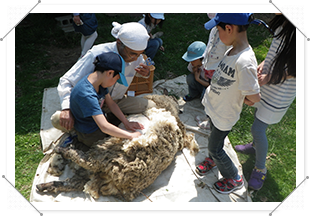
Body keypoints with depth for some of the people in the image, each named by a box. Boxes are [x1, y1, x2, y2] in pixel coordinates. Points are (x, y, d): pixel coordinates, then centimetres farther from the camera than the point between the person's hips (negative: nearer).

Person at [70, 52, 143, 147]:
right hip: (90, 135, -8)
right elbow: (104, 127, -39)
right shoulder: (87, 95, -36)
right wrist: (131, 135, -32)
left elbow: (111, 104, 3)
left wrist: (127, 123, -1)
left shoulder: (99, 81, -8)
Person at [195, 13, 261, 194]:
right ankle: (213, 160, 58)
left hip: (224, 115, -7)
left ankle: (234, 179, 36)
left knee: (215, 148, 11)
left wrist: (244, 95, -8)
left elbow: (254, 98, -26)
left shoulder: (244, 62, -35)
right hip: (214, 106, 8)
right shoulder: (233, 50, -7)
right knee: (214, 138, 29)